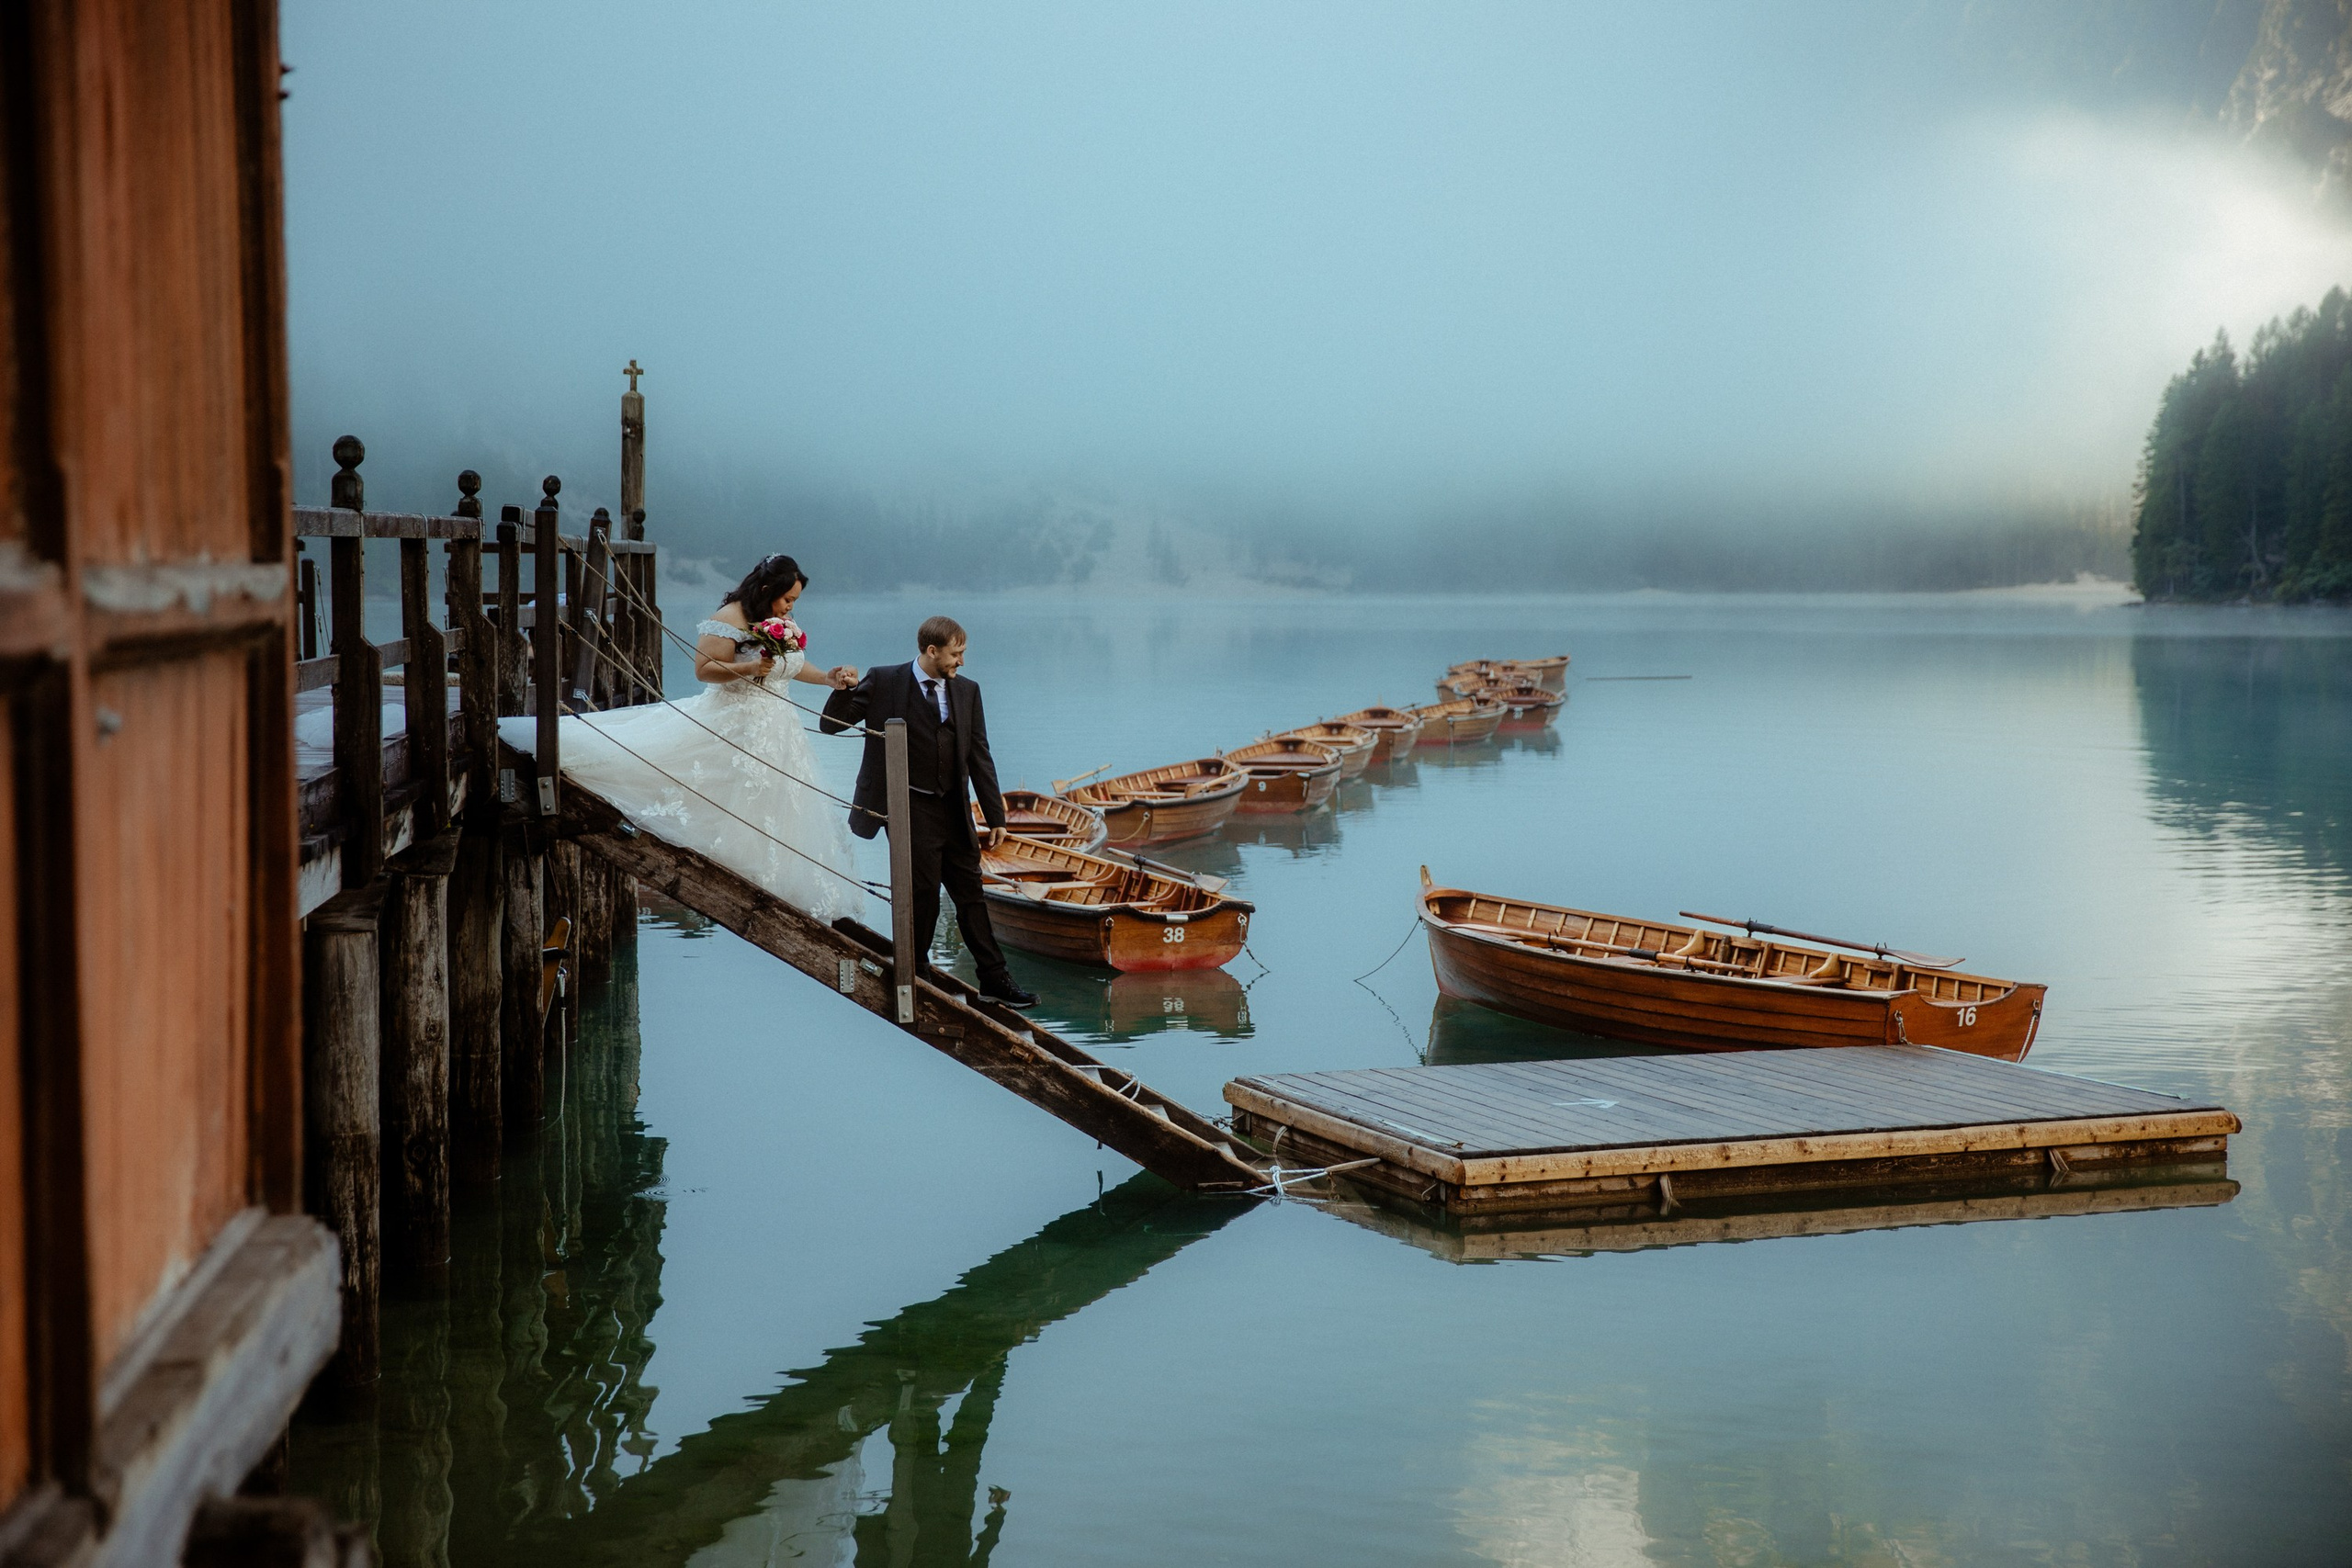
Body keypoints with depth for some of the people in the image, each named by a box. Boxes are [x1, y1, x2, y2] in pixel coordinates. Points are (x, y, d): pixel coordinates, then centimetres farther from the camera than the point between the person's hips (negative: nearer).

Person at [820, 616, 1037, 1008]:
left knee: (970, 893, 9)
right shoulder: (884, 682, -5)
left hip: (955, 810, 4)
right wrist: (843, 690, -25)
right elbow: (831, 725, -4)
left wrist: (996, 817, 6)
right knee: (924, 893, -5)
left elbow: (979, 757, 9)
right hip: (910, 809, -4)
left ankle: (995, 976, 15)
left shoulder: (967, 691, 8)